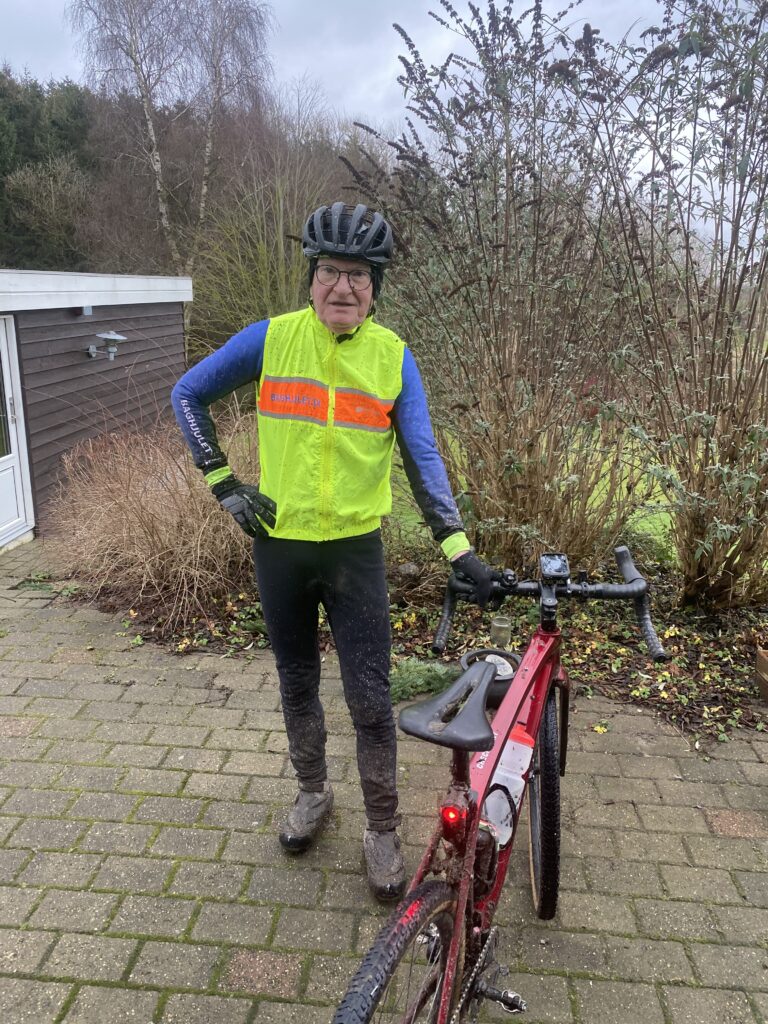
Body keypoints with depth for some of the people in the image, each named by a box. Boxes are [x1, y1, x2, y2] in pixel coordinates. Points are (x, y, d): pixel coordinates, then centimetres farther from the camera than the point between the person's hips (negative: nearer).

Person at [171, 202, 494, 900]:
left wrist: (458, 547, -17)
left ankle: (383, 831, 22)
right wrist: (222, 482, -2)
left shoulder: (392, 356, -5)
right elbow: (189, 393, 5)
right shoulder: (272, 338, -6)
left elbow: (422, 455, -7)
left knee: (371, 699, 2)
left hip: (356, 548, -1)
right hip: (279, 543, 1)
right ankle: (314, 792, 41)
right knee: (297, 684, 17)